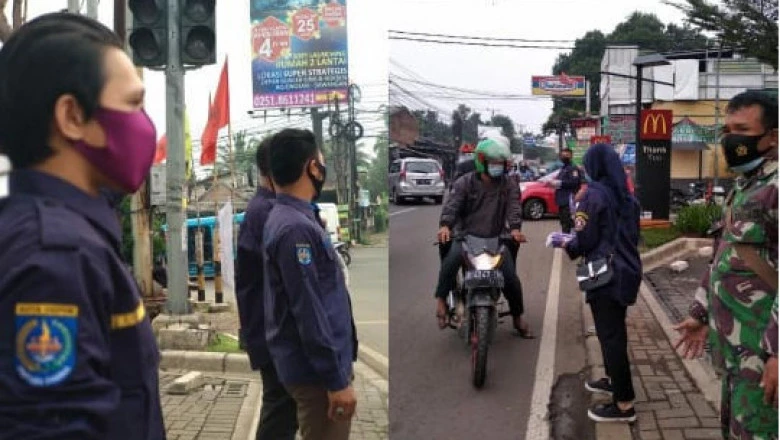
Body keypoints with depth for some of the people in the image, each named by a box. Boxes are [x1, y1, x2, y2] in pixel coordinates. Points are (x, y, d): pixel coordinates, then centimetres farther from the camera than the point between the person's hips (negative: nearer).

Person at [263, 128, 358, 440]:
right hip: (316, 370, -10)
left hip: (314, 364, 10)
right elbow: (309, 313, -24)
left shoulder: (290, 219, 10)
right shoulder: (296, 228, -22)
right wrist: (336, 379, -20)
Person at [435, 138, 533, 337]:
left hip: (496, 238, 2)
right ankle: (441, 299, -16)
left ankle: (518, 317, 17)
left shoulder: (509, 186, 9)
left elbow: (513, 207, -7)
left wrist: (515, 227, -28)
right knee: (451, 259, -33)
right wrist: (445, 225, -33)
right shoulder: (465, 183, 2)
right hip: (466, 236, -2)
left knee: (511, 277, -6)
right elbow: (452, 204, -13)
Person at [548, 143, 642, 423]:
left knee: (610, 335, -4)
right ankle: (614, 380, 37)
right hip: (626, 271, 8)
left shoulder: (593, 195, -13)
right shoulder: (628, 197, 11)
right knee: (615, 330, 22)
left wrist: (566, 245, 6)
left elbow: (586, 241, -14)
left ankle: (624, 404, -1)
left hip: (606, 274, -8)